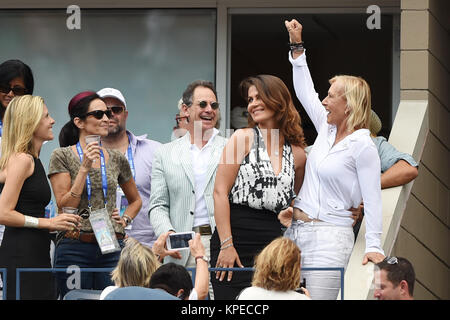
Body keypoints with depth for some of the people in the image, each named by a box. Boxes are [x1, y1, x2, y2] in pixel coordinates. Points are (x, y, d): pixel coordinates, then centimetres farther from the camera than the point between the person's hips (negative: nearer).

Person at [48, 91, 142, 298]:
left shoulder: (117, 159, 12)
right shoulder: (62, 156, 1)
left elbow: (135, 200, 28)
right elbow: (65, 206, -7)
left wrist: (125, 219, 8)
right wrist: (85, 168, -12)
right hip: (75, 248, -3)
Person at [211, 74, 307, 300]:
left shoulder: (297, 155, 12)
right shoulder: (243, 138, 1)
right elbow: (220, 192, -5)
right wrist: (226, 245, -12)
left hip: (272, 242, 4)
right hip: (236, 237, -4)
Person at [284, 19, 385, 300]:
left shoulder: (363, 146, -10)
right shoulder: (327, 129, 12)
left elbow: (372, 199, -12)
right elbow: (306, 92, 23)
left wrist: (374, 246, -18)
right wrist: (297, 47, 23)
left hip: (329, 237, -7)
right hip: (295, 232, 8)